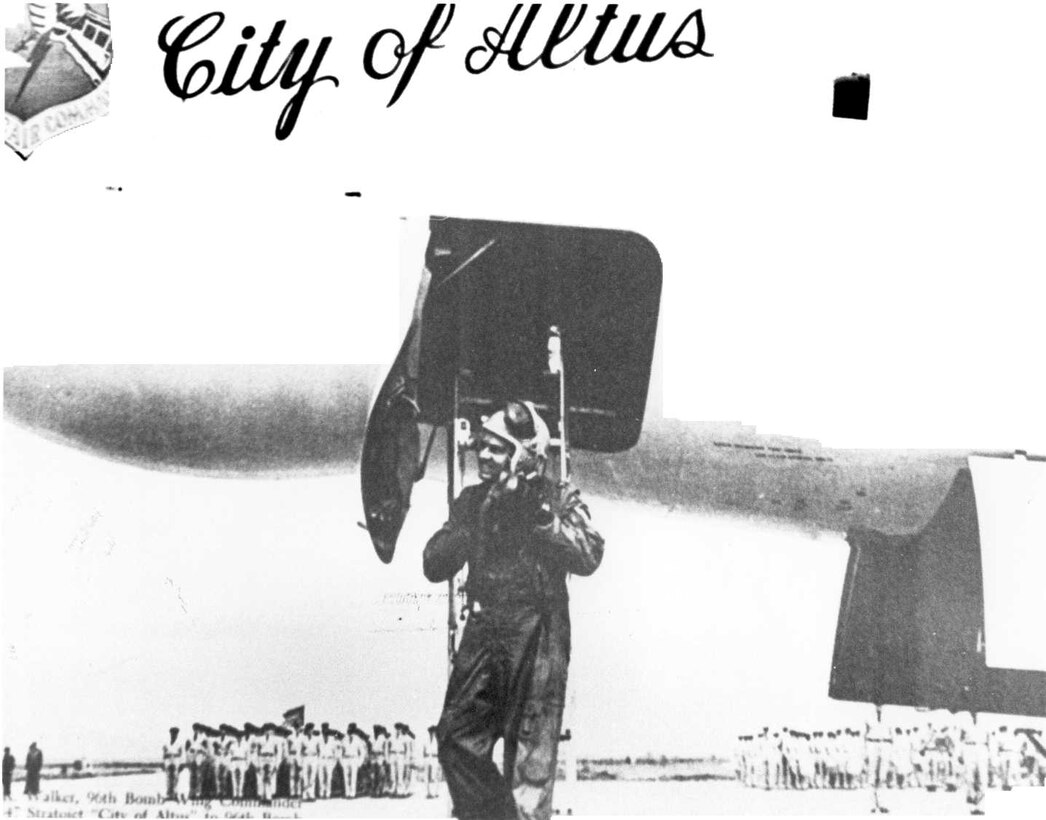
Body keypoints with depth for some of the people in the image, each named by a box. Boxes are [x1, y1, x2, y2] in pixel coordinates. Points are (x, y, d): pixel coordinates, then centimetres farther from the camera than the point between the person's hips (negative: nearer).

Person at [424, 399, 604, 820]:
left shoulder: (557, 498, 0)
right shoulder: (472, 501, 11)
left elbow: (589, 556, -15)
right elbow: (434, 564, 4)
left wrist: (539, 517, -19)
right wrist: (476, 521, -9)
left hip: (536, 632, -4)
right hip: (483, 631, 4)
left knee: (530, 745, 0)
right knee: (457, 737, 0)